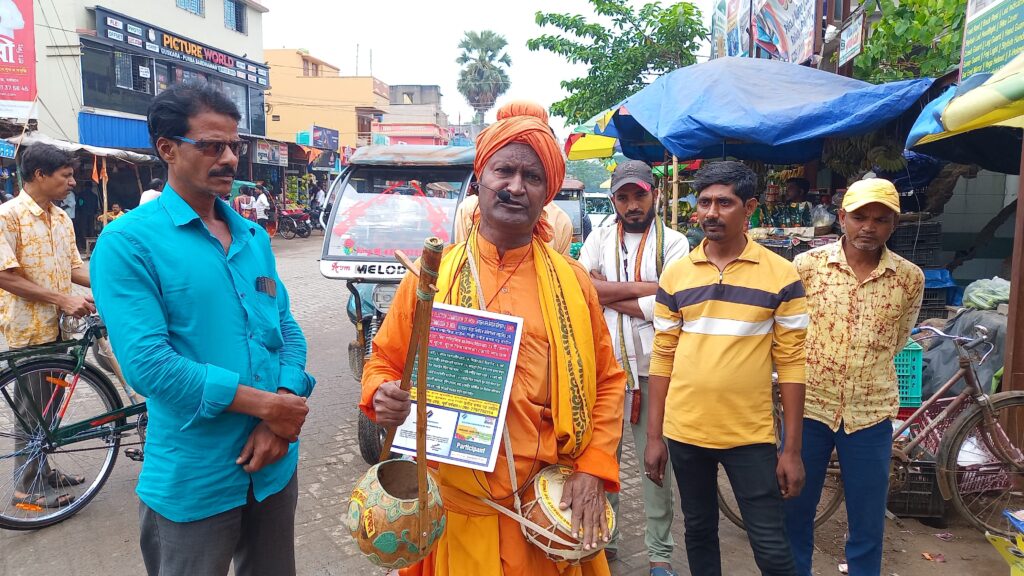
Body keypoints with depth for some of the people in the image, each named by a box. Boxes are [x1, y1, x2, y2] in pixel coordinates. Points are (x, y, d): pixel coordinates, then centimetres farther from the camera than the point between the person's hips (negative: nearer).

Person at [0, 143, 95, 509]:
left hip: (57, 327, 7)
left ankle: (41, 470, 30)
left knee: (50, 404, 16)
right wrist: (63, 299, -22)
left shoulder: (62, 219, 10)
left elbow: (74, 268, 12)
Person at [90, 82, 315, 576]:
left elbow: (288, 330, 6)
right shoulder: (128, 243, -12)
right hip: (193, 481, -5)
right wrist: (266, 405, -19)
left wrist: (284, 418, -10)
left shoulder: (254, 237, 7)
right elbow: (147, 363, -21)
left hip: (274, 465, 6)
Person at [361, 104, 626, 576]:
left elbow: (606, 381, 6)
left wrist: (593, 469, -4)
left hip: (549, 505, 1)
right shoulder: (429, 276, -2)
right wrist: (382, 396, -16)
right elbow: (384, 362, 6)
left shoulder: (572, 283, 2)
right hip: (454, 508, -1)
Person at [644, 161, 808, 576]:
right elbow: (662, 358, 4)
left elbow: (791, 363, -4)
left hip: (751, 435, -2)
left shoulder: (781, 275, -5)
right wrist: (654, 436, 4)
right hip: (684, 433, 3)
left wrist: (792, 448, -5)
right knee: (699, 532, 18)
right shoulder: (675, 275, 2)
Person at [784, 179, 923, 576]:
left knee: (868, 524, 11)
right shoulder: (807, 264, -6)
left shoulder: (910, 277, -2)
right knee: (795, 510, 12)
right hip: (809, 406, 0)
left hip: (870, 413, 1)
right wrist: (812, 369, 7)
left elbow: (897, 340, 14)